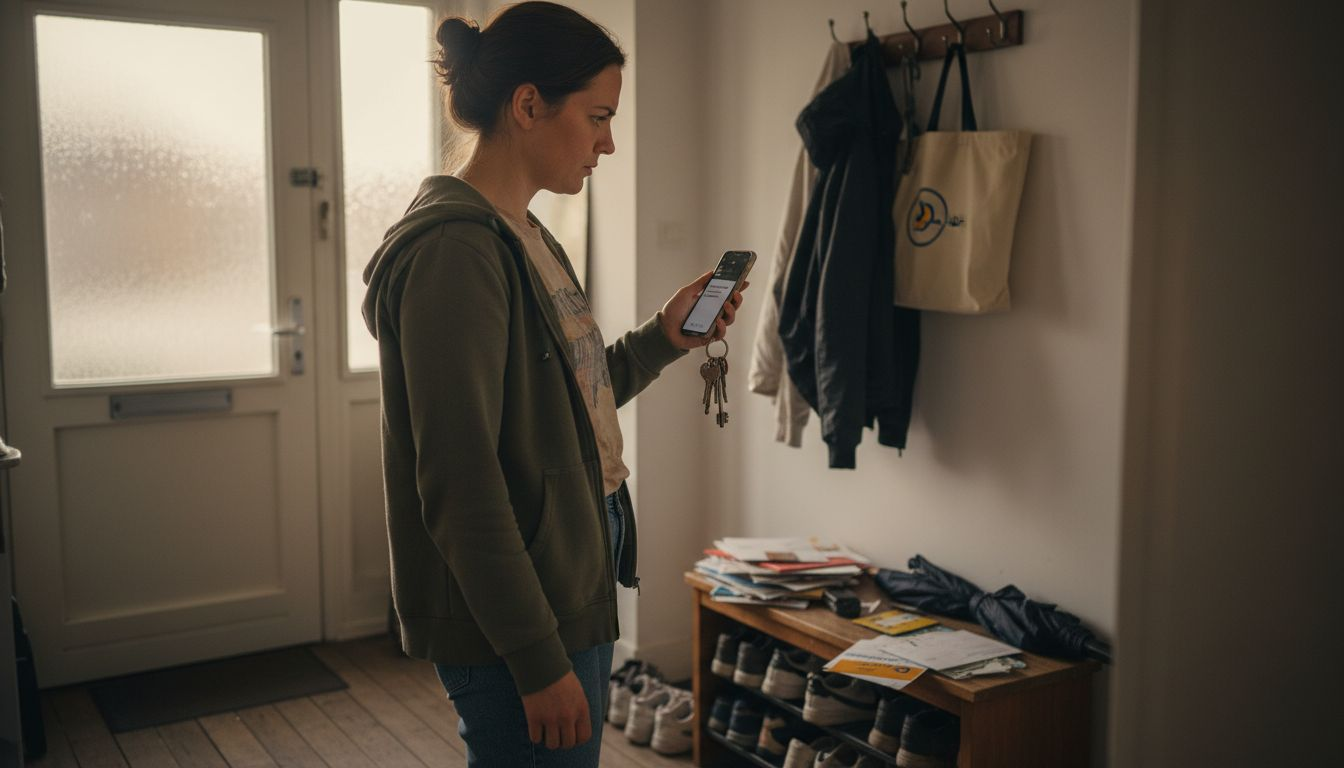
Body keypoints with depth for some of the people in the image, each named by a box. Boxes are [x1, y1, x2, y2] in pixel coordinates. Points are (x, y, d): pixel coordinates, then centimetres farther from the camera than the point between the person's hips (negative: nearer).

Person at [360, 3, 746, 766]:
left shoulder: (522, 237, 9)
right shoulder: (455, 248, -19)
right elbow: (458, 486, -23)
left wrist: (665, 338, 6)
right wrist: (539, 661, -20)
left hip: (571, 597, 9)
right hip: (510, 633, -9)